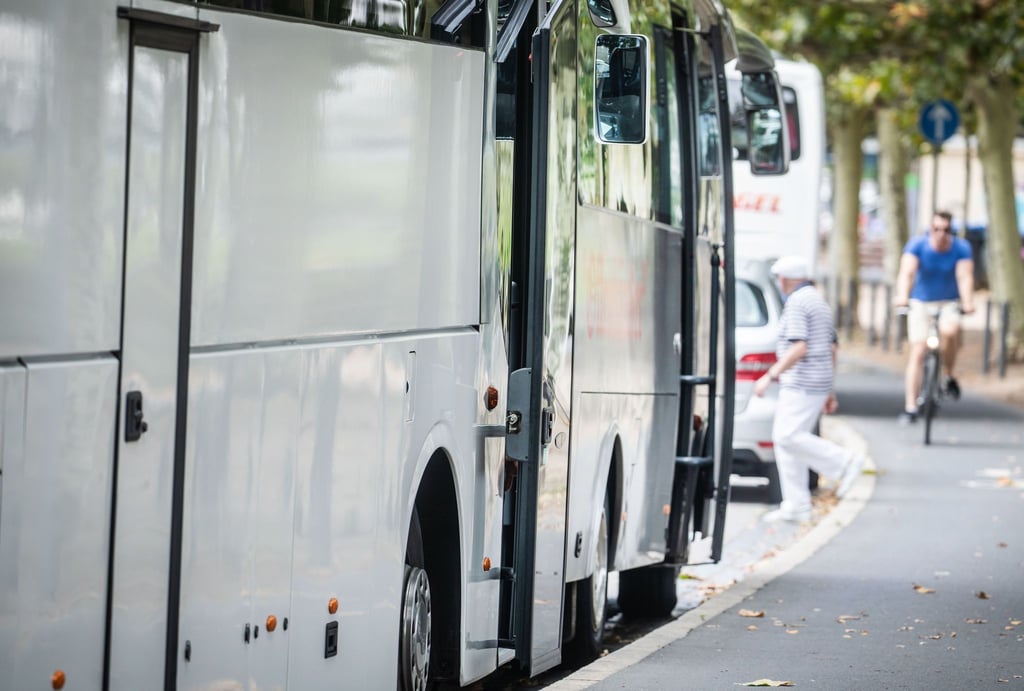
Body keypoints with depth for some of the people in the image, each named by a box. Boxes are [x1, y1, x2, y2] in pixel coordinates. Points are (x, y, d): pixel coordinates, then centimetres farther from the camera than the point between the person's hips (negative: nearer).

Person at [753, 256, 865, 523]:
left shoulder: (796, 303, -13)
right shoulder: (818, 301, 18)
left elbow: (799, 348, -23)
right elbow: (832, 349, 21)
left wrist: (770, 376, -19)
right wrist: (829, 390, 23)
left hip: (801, 384, -10)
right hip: (819, 382, 10)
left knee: (788, 437, -13)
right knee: (785, 440, 8)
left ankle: (844, 462, -9)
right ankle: (795, 506, 5)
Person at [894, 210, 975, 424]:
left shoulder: (961, 248, -11)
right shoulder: (917, 245, -14)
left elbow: (965, 277, -23)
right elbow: (906, 272, -27)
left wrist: (967, 302, -41)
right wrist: (902, 296, -46)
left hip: (949, 303, 0)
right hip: (921, 303, 0)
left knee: (949, 331, -32)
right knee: (917, 352, -11)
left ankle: (950, 377, -6)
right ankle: (910, 408, -9)